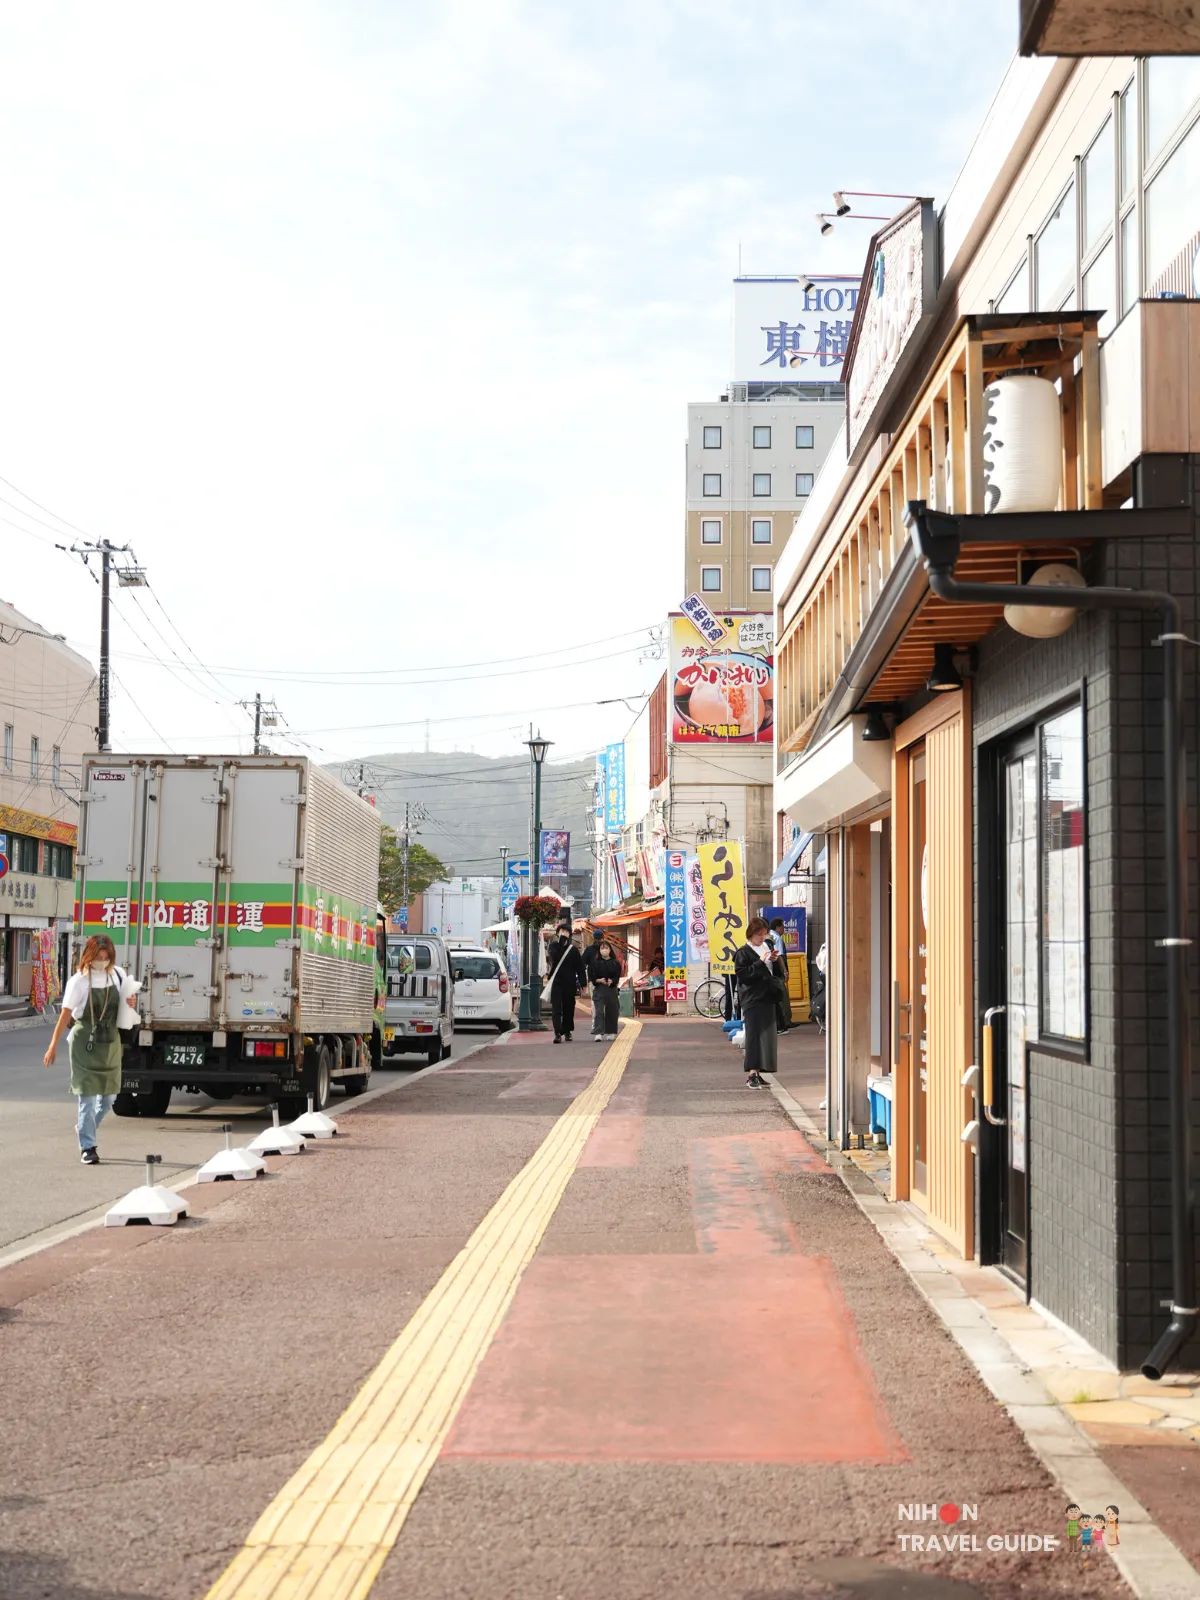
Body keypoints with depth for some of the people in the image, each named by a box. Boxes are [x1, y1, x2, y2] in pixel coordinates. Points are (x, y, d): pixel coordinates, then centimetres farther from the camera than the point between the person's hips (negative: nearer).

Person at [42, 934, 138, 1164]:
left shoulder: (117, 975, 3)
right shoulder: (79, 981, -11)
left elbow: (124, 1004, 19)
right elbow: (66, 1014, -9)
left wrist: (131, 1002, -6)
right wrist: (53, 1046, -10)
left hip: (110, 1042, 5)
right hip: (85, 1042, -5)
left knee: (109, 1094, 10)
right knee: (88, 1095, -6)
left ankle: (85, 1127, 37)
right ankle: (87, 1147, 0)